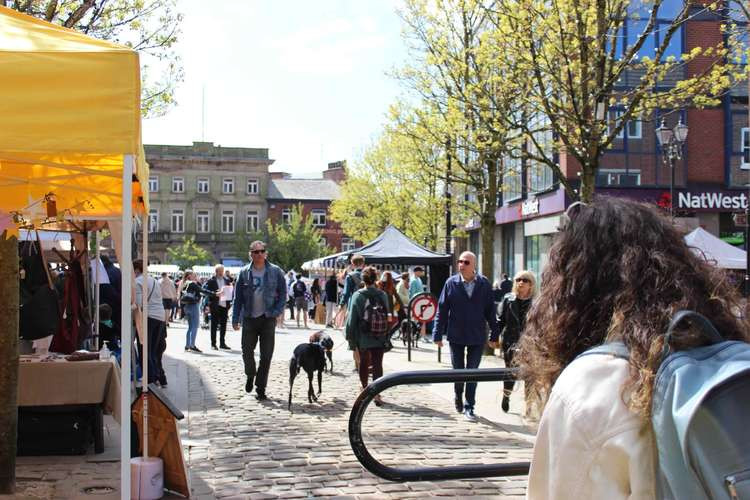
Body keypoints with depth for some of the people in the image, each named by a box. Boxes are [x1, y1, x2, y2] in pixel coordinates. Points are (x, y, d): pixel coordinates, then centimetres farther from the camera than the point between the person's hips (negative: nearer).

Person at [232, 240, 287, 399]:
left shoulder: (276, 272, 0)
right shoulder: (244, 273, 3)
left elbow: (283, 294, 4)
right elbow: (238, 297, 5)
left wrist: (277, 311, -9)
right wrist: (235, 318, 0)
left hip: (268, 319, -1)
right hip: (249, 319, 1)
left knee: (266, 355, 1)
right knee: (247, 351, 4)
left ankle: (260, 389, 10)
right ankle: (250, 376, 34)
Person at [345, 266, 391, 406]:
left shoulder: (357, 296, -10)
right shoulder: (382, 295, -6)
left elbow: (352, 317, -7)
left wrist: (349, 336, 1)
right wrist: (386, 337, 8)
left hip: (362, 337, 0)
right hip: (379, 338, 0)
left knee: (363, 362, 20)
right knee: (377, 364, 2)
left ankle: (365, 388, 36)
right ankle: (377, 393, -8)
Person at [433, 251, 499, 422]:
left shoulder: (484, 284, -5)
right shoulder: (451, 283, -6)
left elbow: (490, 310, 0)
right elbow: (442, 310, -4)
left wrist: (494, 334, 2)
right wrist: (438, 334, -6)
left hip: (477, 337, 0)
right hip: (456, 336, 1)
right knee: (458, 371, 14)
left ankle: (469, 407, 12)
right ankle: (458, 398, 38)